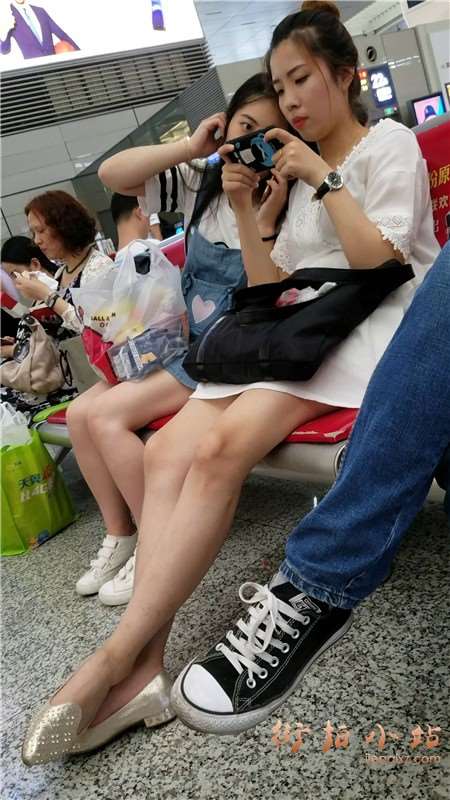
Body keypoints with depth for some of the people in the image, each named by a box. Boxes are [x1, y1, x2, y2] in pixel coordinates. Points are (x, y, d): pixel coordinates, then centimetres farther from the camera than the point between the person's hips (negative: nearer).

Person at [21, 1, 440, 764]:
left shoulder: (389, 142, 9)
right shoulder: (298, 174, 28)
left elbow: (381, 260, -7)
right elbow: (269, 288, 18)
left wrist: (322, 177, -2)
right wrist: (244, 208, 8)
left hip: (366, 327, -6)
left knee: (221, 447, -33)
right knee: (167, 449, -22)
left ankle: (114, 658, -29)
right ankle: (144, 665, -28)